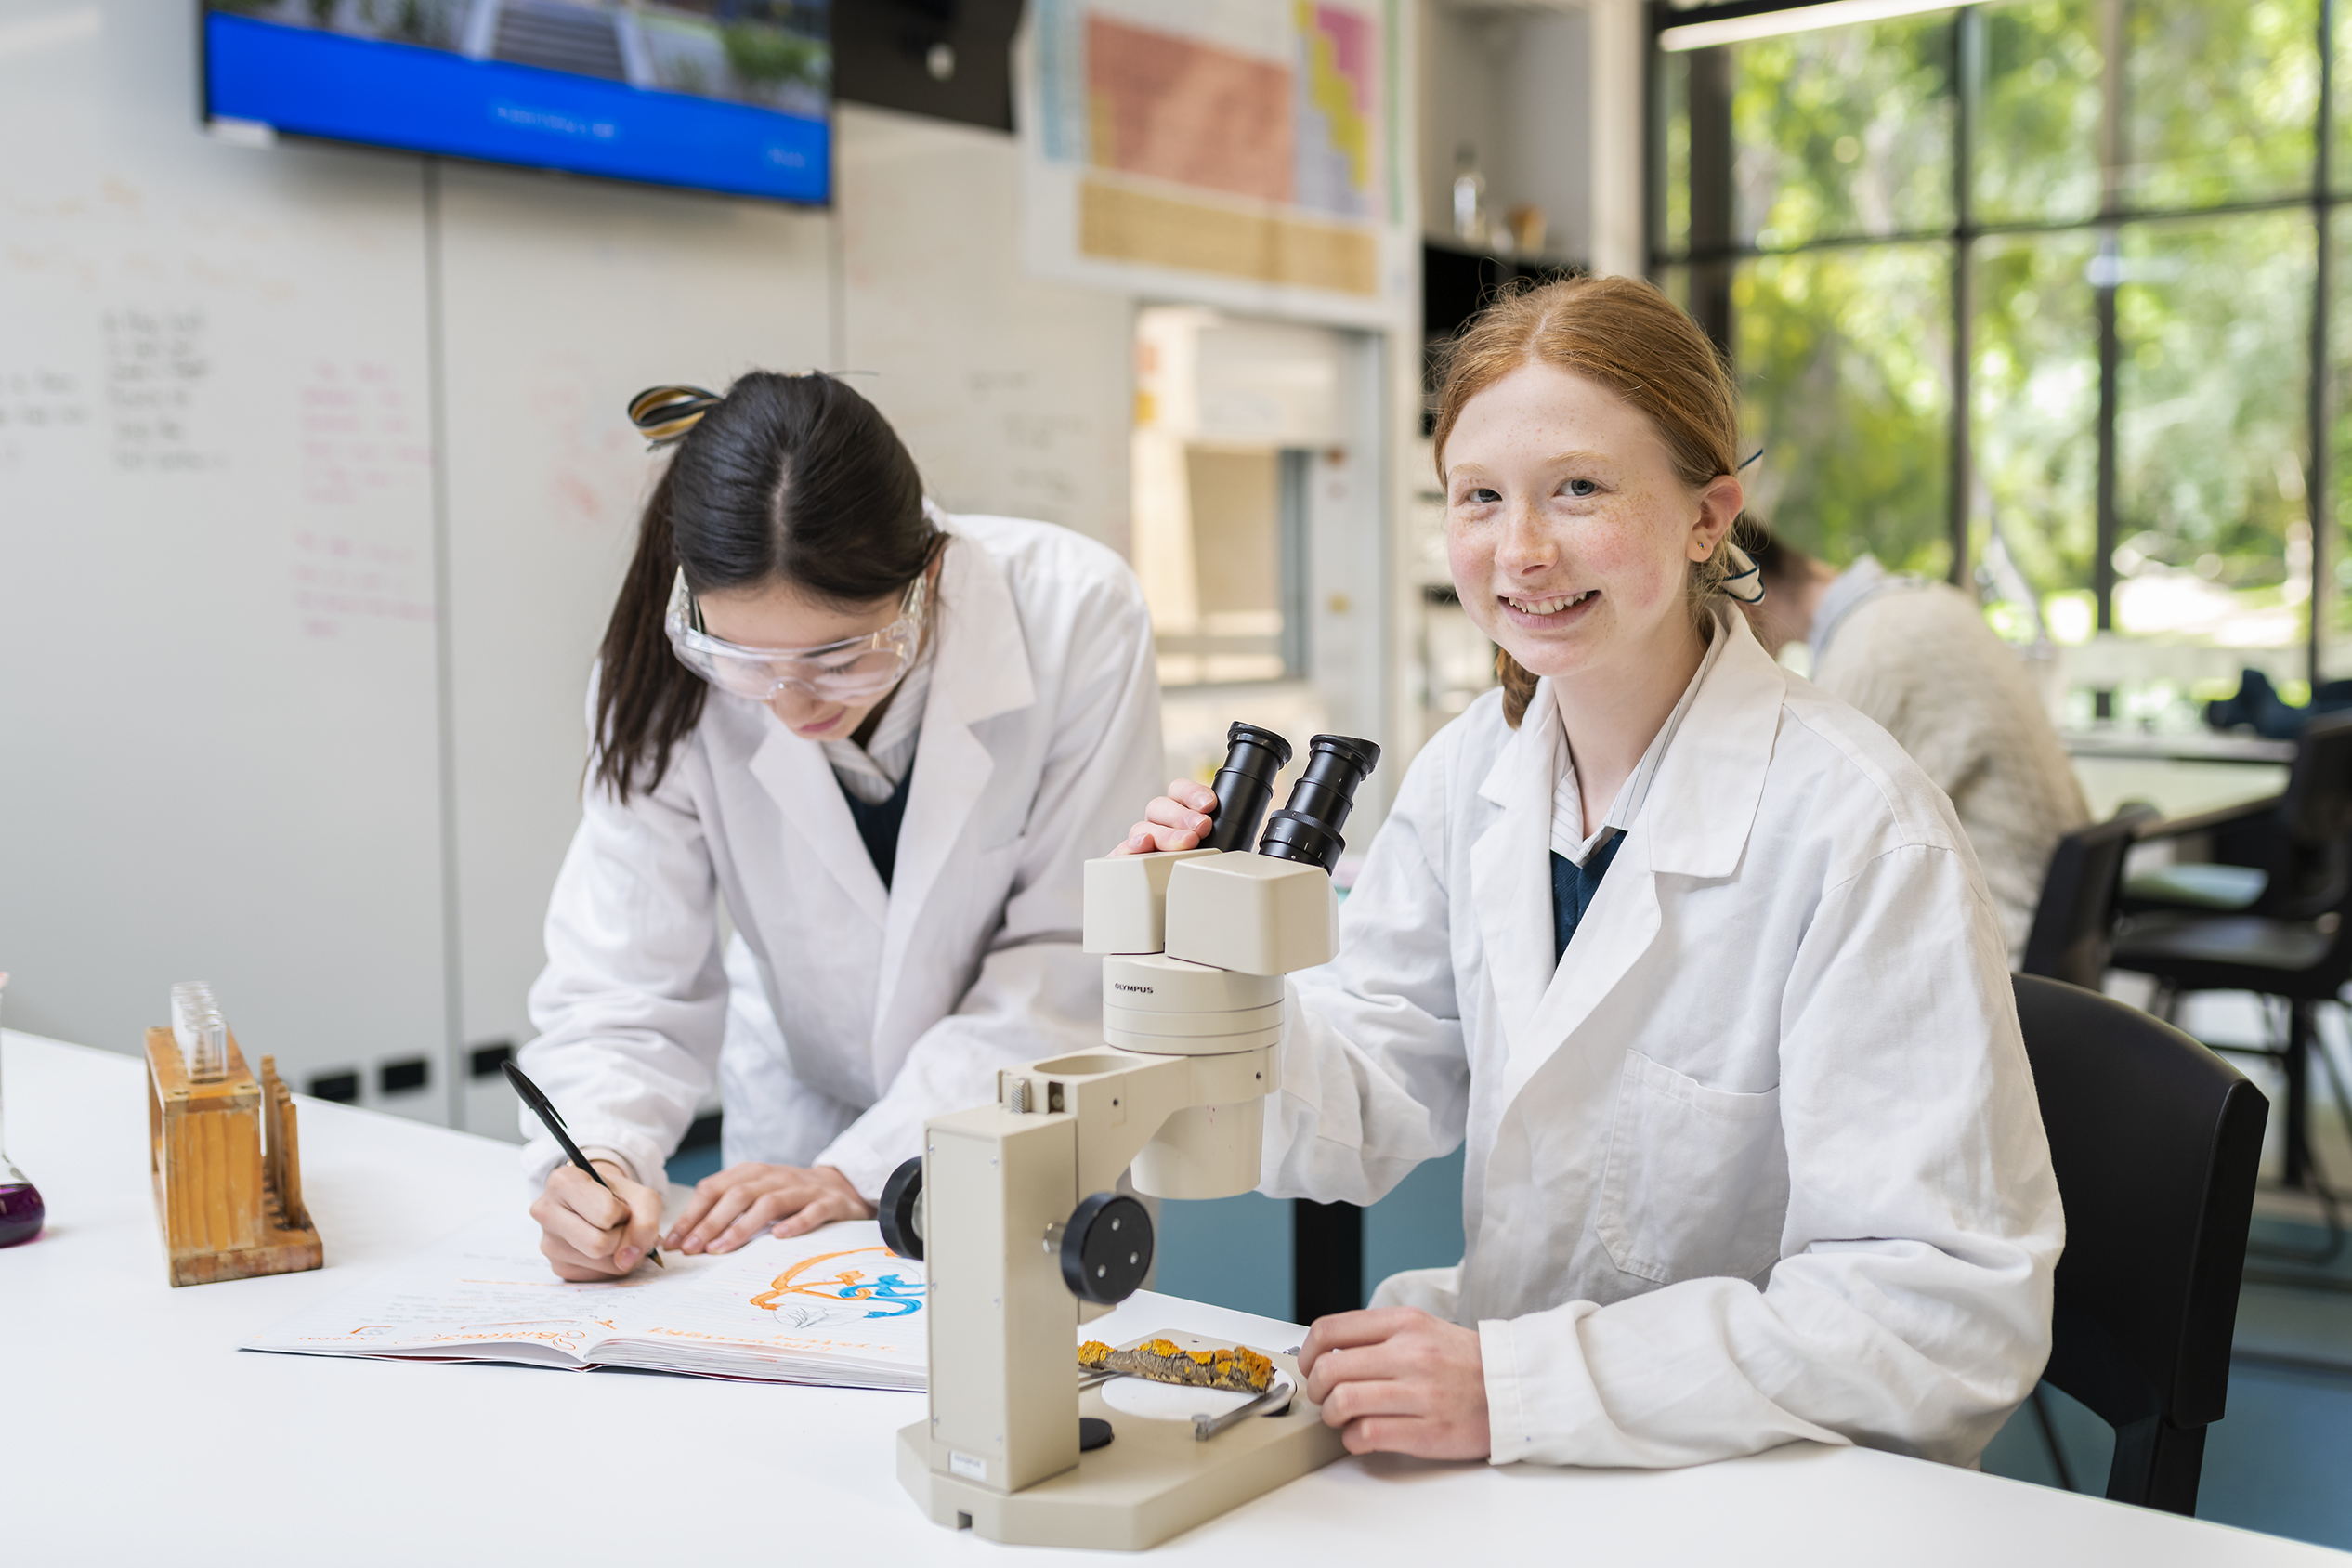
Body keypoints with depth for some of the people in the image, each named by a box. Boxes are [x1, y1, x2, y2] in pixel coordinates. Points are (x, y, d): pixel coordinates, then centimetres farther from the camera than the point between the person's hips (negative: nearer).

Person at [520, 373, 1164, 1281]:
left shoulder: (1076, 616, -25)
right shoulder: (663, 677, -19)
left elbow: (1069, 964, -19)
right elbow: (622, 989, -13)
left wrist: (864, 1171, -24)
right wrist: (598, 1157, -33)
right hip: (802, 1120, 1)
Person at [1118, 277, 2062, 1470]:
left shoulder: (1856, 830, -20)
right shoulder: (1467, 772, -1)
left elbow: (1951, 1306, -22)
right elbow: (1371, 1113, 3)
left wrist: (1519, 1382, -27)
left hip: (1789, 1498, -5)